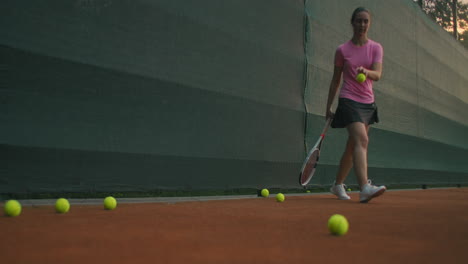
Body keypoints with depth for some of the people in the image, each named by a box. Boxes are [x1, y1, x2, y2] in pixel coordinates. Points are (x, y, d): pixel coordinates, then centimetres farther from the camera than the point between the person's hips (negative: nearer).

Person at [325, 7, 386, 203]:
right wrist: (328, 107, 10)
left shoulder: (376, 48, 7)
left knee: (352, 147, 10)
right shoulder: (342, 50, 2)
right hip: (349, 100, -4)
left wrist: (366, 71, -32)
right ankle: (365, 188, -36)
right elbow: (336, 80, 9)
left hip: (367, 102, 4)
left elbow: (377, 75, -9)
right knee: (362, 140, -24)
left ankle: (338, 185, 27)